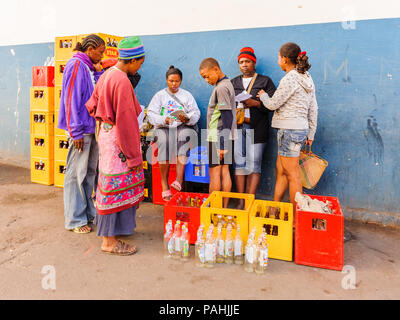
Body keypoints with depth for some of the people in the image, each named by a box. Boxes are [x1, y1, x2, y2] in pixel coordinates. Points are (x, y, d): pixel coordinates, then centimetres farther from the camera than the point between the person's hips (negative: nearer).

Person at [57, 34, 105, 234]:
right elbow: (71, 99, -15)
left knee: (89, 172, 14)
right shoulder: (76, 65, -9)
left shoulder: (89, 68, 18)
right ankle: (75, 220, 8)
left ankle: (88, 213, 25)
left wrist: (98, 72, 11)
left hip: (92, 128, 9)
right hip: (80, 129, -9)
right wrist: (76, 132, -18)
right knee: (76, 174, -2)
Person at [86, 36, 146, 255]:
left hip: (107, 133, 10)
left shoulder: (107, 75, 10)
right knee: (116, 187, -2)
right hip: (117, 140, -10)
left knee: (111, 185, 19)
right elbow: (126, 121, -21)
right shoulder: (122, 81, -20)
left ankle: (111, 228, 35)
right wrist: (134, 155, -17)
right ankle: (109, 241, 9)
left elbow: (91, 105, 16)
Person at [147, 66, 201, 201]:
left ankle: (179, 180, -40)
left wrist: (187, 119, -17)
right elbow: (151, 114, 2)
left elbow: (196, 114, 5)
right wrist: (164, 120, -17)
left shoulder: (187, 95, 16)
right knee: (164, 141, -34)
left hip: (184, 127, 0)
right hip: (163, 128, 0)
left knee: (185, 136, -35)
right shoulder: (159, 95, 15)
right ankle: (164, 185, -31)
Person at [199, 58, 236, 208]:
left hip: (218, 137, -9)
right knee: (224, 171, 10)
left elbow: (227, 116, -21)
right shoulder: (227, 84, 15)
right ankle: (224, 208, 17)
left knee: (214, 172, -3)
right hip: (226, 137, 9)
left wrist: (222, 143, -21)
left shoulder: (221, 88, -14)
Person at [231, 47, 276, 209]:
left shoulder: (265, 81, 10)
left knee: (253, 165, -7)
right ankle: (240, 202, 4)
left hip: (256, 128, -3)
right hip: (237, 127, 3)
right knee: (239, 163, -1)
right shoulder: (233, 82, 21)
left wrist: (255, 103, -14)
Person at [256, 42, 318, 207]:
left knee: (293, 176, -1)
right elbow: (313, 110, 15)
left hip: (290, 130, -10)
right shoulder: (307, 78, 14)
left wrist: (262, 95, 13)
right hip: (301, 129, 10)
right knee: (280, 170, 16)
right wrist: (310, 135, 19)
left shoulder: (290, 79, -14)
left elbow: (273, 104, -9)